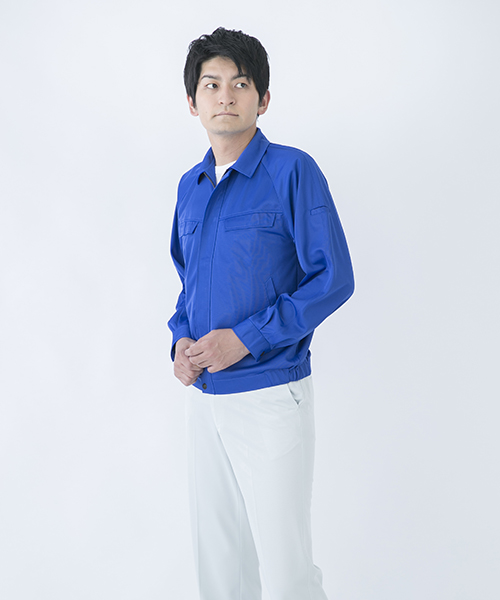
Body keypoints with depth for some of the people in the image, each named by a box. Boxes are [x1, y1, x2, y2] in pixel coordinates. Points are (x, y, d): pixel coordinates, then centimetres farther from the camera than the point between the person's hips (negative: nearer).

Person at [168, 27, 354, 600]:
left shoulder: (292, 171, -8)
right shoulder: (190, 186, 11)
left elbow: (334, 278, -12)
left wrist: (245, 337, -18)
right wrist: (181, 340, 1)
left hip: (271, 394, -6)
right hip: (204, 396, 6)